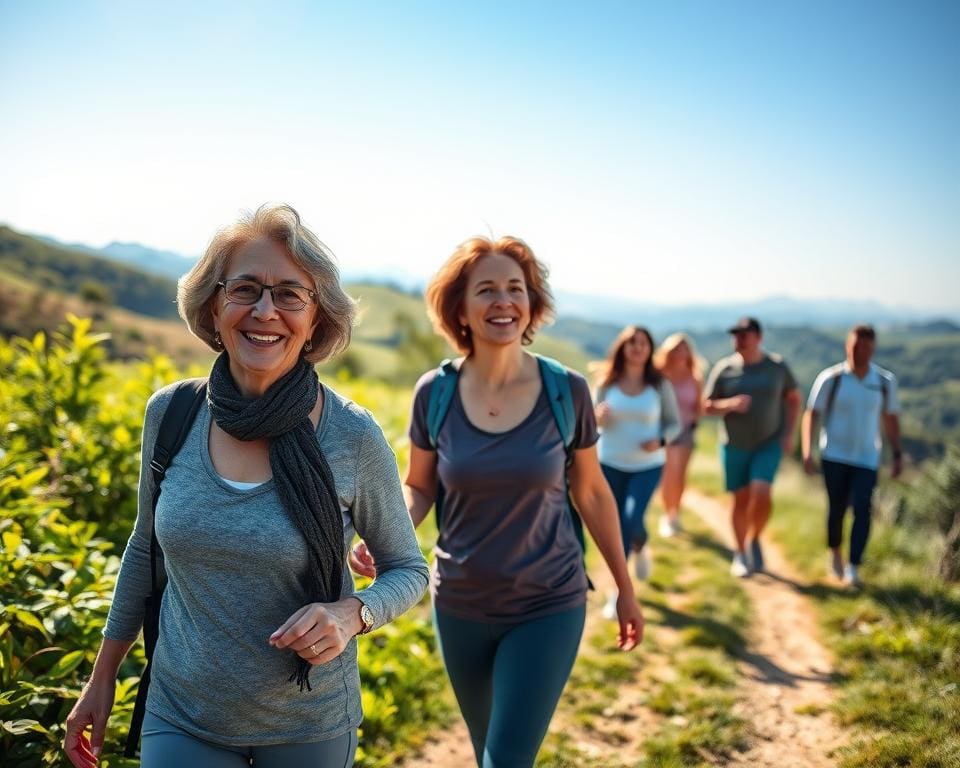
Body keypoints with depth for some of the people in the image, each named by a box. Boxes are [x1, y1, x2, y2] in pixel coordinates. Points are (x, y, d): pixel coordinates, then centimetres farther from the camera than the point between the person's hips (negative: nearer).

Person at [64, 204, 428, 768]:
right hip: (182, 720, 2)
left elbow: (408, 569, -5)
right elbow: (147, 547, 6)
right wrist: (103, 675, 12)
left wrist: (352, 612, -24)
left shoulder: (353, 436, -18)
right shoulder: (169, 414, -10)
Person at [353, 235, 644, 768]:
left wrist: (625, 588, 7)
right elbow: (418, 488, 3)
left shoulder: (567, 391, -11)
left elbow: (591, 492, 0)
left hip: (548, 607, -2)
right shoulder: (435, 392, -9)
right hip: (460, 607, 2)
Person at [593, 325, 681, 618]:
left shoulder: (660, 384, -5)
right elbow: (597, 421, 4)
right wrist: (598, 416, -20)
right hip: (611, 463, 1)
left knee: (632, 520, -18)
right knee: (615, 525, 10)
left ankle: (641, 548, 17)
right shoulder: (607, 382, -4)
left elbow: (674, 423, 2)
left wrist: (660, 441, -19)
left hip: (647, 466, -1)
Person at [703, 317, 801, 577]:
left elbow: (794, 399, 11)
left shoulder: (777, 366, -2)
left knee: (762, 494, -17)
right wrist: (730, 404, -19)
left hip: (769, 443, 0)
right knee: (741, 499, 5)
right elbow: (707, 406, 1)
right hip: (734, 445, 1)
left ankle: (755, 539, 11)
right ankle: (740, 554, 23)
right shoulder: (724, 368, -4)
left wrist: (788, 433, 1)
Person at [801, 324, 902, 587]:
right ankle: (835, 552, 32)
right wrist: (807, 452, -13)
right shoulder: (830, 378, -7)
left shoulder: (885, 381, 0)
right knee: (836, 509, 7)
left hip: (867, 459, 1)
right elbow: (811, 415, -4)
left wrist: (897, 454, 9)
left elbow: (891, 418, 12)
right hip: (834, 456, -1)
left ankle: (853, 567, -8)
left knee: (862, 510, -11)